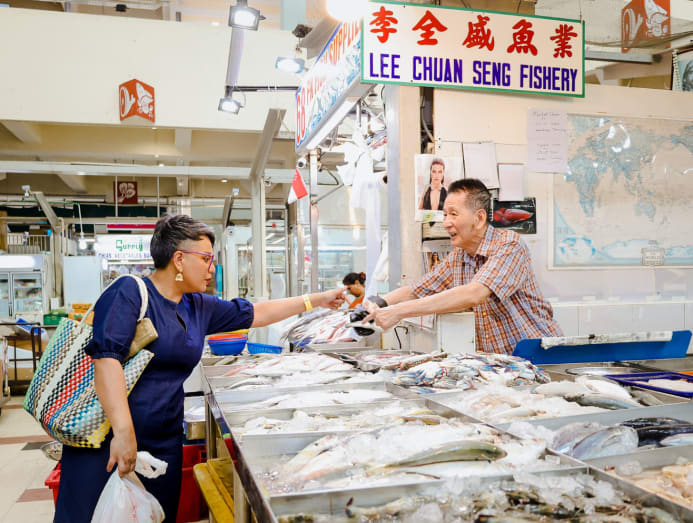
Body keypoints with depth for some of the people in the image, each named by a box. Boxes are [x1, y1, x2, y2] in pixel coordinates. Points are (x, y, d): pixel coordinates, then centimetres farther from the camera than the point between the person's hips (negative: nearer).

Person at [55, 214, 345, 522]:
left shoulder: (200, 307, 11)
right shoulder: (130, 293, -12)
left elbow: (255, 314, 19)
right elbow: (106, 357, -23)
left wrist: (315, 301, 20)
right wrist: (123, 432, -31)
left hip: (164, 443, 7)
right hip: (106, 439, -6)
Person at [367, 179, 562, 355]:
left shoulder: (509, 245, -16)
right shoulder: (457, 257, 6)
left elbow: (473, 295, -30)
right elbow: (415, 291, 11)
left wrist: (399, 311, -33)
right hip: (494, 359, 7)